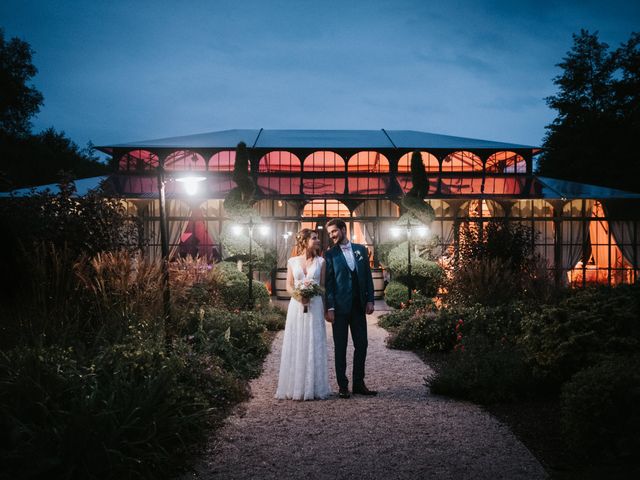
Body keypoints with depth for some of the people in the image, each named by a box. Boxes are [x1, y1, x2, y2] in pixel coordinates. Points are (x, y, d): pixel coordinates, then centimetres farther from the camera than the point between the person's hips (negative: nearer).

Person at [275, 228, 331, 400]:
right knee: (296, 346, 1)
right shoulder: (292, 262, 7)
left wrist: (325, 309, -3)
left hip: (315, 307, 0)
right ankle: (295, 387, 8)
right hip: (296, 306, 0)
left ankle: (313, 388, 7)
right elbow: (289, 285, 6)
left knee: (313, 346, 0)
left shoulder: (320, 261, 7)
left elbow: (323, 286, 7)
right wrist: (298, 296, -13)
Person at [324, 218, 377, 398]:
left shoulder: (361, 250, 9)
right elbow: (328, 282, -5)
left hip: (359, 306, 3)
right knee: (340, 347, 3)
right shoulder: (330, 254, -1)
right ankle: (342, 385, 9)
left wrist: (370, 300, 2)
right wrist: (330, 308, -11)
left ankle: (359, 383, 16)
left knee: (361, 345, 6)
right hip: (340, 307, -3)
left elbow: (368, 276, 10)